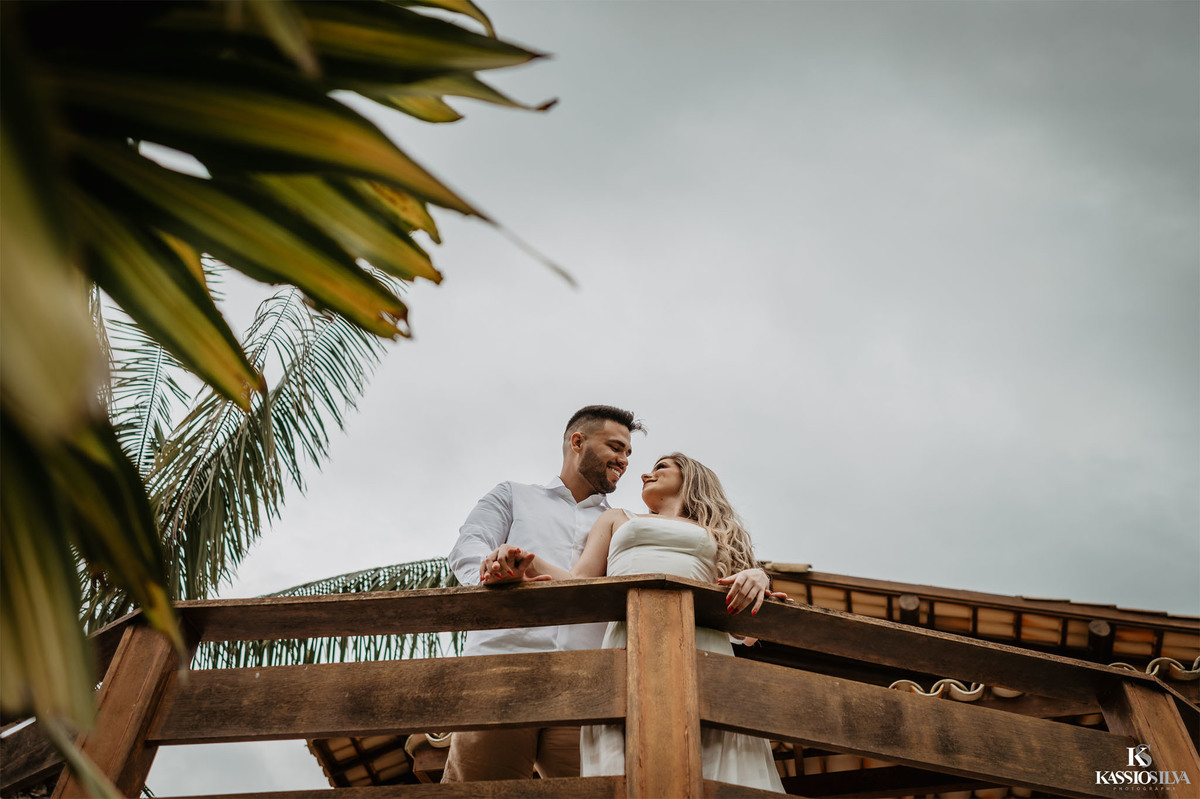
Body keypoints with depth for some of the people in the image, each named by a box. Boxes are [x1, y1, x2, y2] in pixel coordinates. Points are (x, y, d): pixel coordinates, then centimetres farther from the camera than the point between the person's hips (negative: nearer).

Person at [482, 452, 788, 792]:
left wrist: (753, 578, -7)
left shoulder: (717, 534, 31)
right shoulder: (617, 519, 31)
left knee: (721, 771, -15)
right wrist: (532, 565, -3)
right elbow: (579, 584, 18)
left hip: (705, 643, 1)